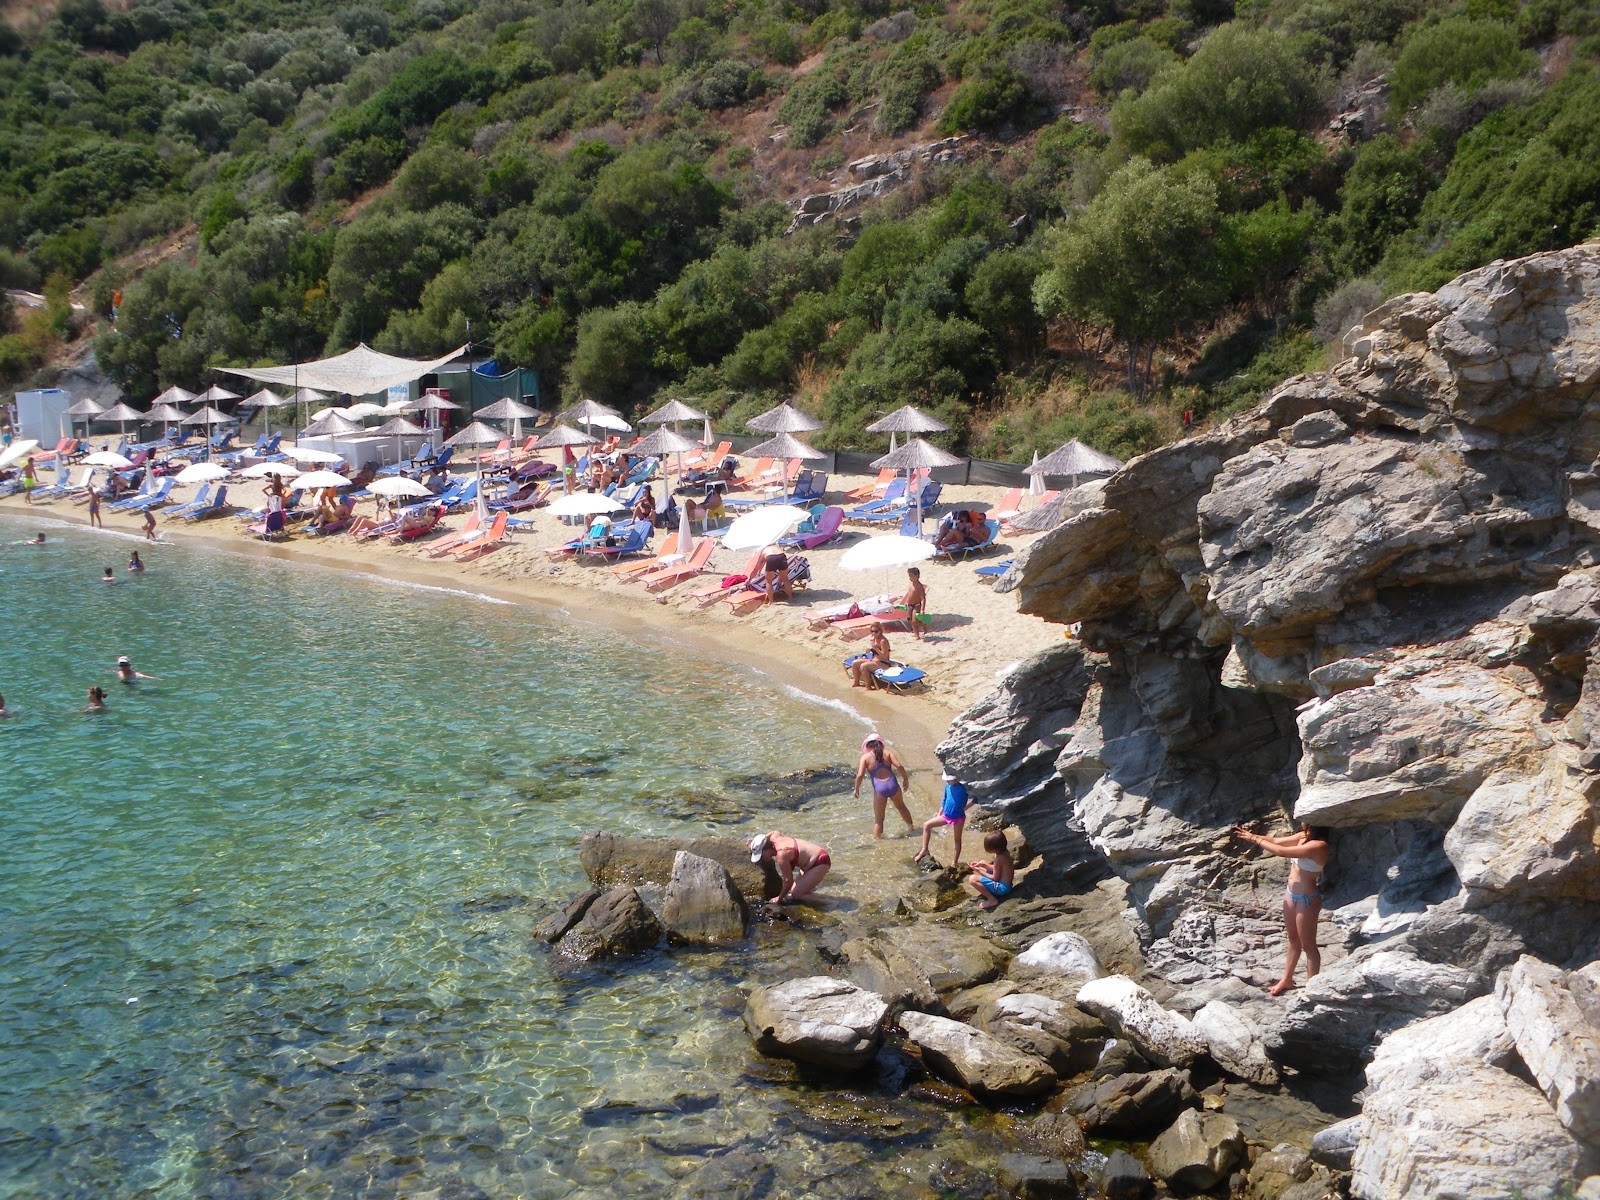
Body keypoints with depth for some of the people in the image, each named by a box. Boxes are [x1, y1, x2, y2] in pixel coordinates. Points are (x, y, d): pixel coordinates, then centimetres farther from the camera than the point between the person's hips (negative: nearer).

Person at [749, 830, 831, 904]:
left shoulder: (781, 855, -28)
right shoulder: (774, 837, -2)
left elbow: (789, 881, -20)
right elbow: (776, 832, 26)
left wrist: (779, 899, -6)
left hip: (820, 863, -10)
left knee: (795, 895, -14)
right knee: (793, 890, 9)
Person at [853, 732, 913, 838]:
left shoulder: (865, 757, -2)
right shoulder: (887, 752, 3)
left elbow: (860, 775, -11)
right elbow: (899, 766, -8)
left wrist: (857, 789, 4)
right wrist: (906, 779, 6)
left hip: (879, 789, -3)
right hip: (893, 785, 3)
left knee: (878, 818, 10)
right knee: (901, 806, 33)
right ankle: (911, 826, 52)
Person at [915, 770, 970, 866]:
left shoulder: (963, 788, -19)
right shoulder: (948, 786, 0)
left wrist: (966, 807, -26)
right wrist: (939, 814, 16)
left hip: (958, 818, -6)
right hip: (946, 816, 6)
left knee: (957, 840, 6)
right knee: (926, 825, 2)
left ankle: (954, 863, 14)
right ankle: (924, 849, 10)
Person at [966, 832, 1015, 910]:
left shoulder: (999, 859, -26)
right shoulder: (1005, 852, 1)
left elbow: (995, 878, -19)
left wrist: (979, 871, -12)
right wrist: (983, 865, 2)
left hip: (1003, 887, -11)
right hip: (1006, 883, 11)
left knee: (972, 879, -23)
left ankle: (992, 900, -13)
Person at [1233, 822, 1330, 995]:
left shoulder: (1319, 845, -26)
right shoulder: (1303, 836, 0)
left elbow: (1281, 851, -28)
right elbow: (1276, 841, 10)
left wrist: (1257, 840, -17)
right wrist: (1251, 836, 0)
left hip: (1307, 899, -9)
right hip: (1291, 893, 9)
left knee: (1308, 945, 3)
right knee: (1293, 939, 21)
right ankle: (1287, 979, 33)